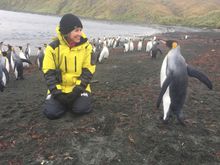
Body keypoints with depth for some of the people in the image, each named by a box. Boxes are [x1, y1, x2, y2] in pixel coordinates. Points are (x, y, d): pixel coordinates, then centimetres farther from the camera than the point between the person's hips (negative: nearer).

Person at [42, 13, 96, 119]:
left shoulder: (85, 46, -8)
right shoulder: (53, 47, -10)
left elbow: (88, 70, -7)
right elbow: (48, 72, -8)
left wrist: (79, 88, -16)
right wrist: (56, 91, -17)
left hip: (78, 87, 0)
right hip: (59, 88, 0)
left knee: (81, 109, -22)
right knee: (51, 112, -16)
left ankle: (75, 102, 14)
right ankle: (65, 103, 17)